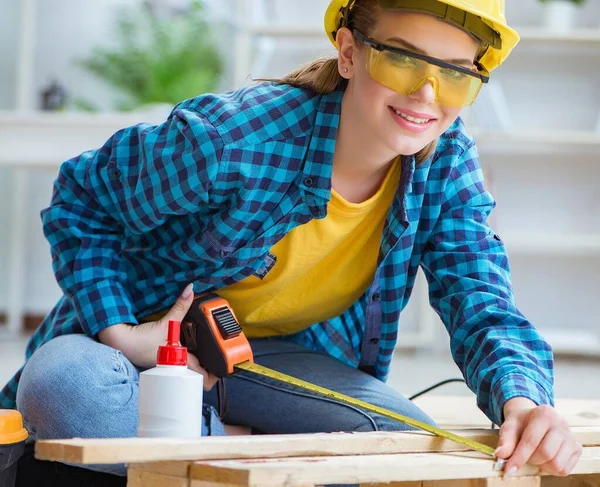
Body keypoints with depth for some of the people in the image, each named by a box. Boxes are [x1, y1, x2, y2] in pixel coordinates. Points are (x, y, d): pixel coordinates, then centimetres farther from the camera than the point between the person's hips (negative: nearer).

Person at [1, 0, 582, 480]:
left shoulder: (447, 162, -13)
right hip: (154, 338, -3)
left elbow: (482, 306, -18)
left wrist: (522, 398, -42)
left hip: (284, 355, 4)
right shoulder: (228, 139, -28)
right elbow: (80, 199, -12)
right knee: (62, 387, -39)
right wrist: (118, 334, -25)